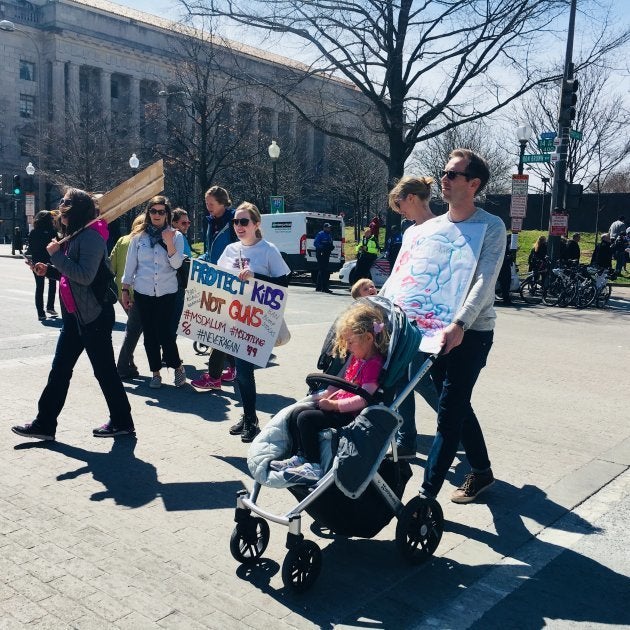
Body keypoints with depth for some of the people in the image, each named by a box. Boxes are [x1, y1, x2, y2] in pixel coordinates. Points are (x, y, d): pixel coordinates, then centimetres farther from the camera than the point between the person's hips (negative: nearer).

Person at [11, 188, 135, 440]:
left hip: (94, 316, -10)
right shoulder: (74, 236, 14)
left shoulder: (91, 237, -17)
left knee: (104, 370, 1)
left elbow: (85, 276, -26)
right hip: (74, 315, 10)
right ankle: (44, 424, 19)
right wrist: (48, 269, 8)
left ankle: (122, 422, 15)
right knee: (60, 369, 12)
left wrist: (56, 254, -18)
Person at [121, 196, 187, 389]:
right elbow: (130, 264, 7)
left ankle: (178, 366, 14)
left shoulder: (176, 236, 1)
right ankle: (155, 372, 17)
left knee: (164, 331, -7)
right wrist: (125, 290, 6)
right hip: (143, 292, 2)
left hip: (167, 292, -2)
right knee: (149, 334, 6)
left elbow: (176, 264, -8)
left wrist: (169, 243, -21)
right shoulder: (139, 236, 4)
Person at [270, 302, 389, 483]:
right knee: (295, 415, 5)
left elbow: (363, 399, -25)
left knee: (306, 419, -22)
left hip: (351, 416, -11)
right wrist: (326, 396, 10)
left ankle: (315, 467, -14)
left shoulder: (374, 364, -18)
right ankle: (301, 457, 10)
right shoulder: (356, 358, 14)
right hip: (339, 408, 11)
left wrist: (333, 405, -20)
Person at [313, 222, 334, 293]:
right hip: (321, 254, -9)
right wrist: (322, 247, -24)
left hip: (326, 255, 9)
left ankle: (318, 287, 24)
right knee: (324, 271, -12)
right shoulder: (320, 234, -7)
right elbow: (315, 243, -12)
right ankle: (324, 288, -12)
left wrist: (332, 246, 1)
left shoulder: (330, 235, 18)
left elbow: (331, 244, 24)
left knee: (321, 270, 15)